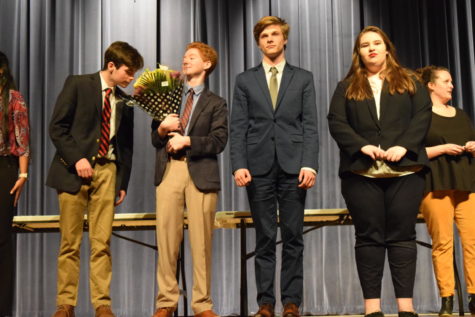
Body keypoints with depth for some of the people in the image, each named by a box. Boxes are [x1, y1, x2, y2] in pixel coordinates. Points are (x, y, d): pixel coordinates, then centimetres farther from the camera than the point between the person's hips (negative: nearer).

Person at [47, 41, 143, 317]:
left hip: (107, 172, 3)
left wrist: (123, 183, 9)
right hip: (74, 170, -3)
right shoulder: (78, 84, 1)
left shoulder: (124, 101, 13)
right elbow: (57, 126, -4)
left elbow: (126, 145, 16)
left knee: (102, 243, -1)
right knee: (70, 242, 1)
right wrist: (76, 159, -14)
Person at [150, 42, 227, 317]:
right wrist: (161, 129, -4)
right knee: (167, 239, -1)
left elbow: (219, 141, -3)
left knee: (201, 241, -2)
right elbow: (155, 140, 18)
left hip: (201, 173, -2)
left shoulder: (216, 103, 11)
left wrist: (188, 141, -13)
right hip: (169, 171, 3)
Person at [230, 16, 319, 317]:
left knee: (293, 237, 2)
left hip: (293, 165, 0)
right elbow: (238, 127, 5)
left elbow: (311, 125, 4)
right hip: (259, 166, 0)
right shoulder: (245, 80, 13)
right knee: (265, 238, 3)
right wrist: (239, 164, -7)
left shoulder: (304, 78, 12)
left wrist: (310, 164, -8)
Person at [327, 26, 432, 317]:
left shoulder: (409, 81, 15)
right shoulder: (346, 87, 14)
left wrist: (404, 146, -13)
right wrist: (361, 145, -14)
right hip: (362, 172, 0)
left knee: (402, 236, -1)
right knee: (369, 237, -1)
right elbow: (336, 122, 3)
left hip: (405, 170, 0)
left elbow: (423, 115, 3)